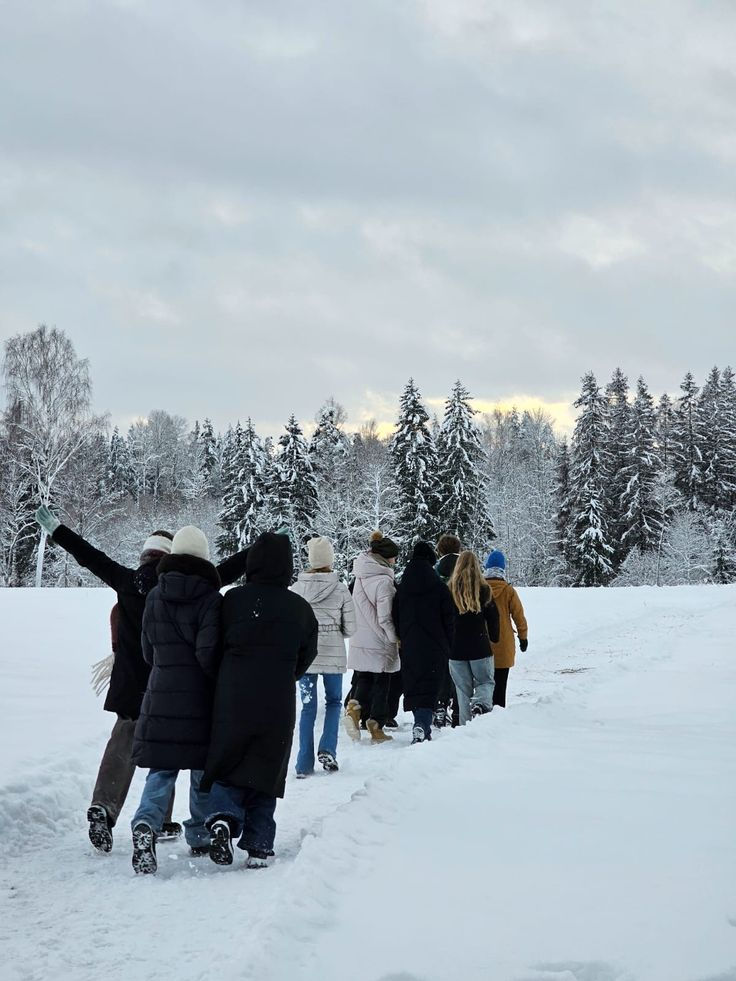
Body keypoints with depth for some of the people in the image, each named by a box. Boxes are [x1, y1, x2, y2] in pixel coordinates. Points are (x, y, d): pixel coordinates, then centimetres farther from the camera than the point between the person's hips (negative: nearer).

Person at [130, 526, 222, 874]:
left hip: (161, 695, 3)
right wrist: (222, 685, 0)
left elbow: (147, 649, 10)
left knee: (161, 769, 4)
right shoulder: (210, 598, -10)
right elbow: (208, 652, -16)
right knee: (203, 770, 12)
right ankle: (200, 837, 21)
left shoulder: (155, 596, 4)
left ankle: (146, 823, -20)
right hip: (200, 699, -3)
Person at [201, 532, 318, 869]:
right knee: (265, 769, 11)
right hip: (278, 703, 1)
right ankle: (258, 847, 11)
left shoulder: (233, 599, -5)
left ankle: (223, 817, -15)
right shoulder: (300, 608, 0)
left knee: (226, 767, 12)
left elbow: (216, 645, 3)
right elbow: (307, 655, 10)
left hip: (233, 699, -1)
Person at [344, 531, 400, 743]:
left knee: (363, 679, 17)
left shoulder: (360, 578, 5)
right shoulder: (383, 581, -19)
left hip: (359, 644, 6)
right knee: (381, 685, 8)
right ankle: (376, 728, 13)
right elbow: (384, 618, -21)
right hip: (379, 646, -6)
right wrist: (395, 638, -5)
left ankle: (355, 706, -10)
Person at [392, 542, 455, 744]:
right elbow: (449, 619, -4)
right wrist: (449, 646, 6)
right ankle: (422, 724, -24)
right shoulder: (439, 587, -6)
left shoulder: (401, 587, 3)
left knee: (413, 686, 14)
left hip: (409, 648, 3)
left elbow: (395, 618, 7)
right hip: (435, 648, -3)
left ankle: (423, 727, 22)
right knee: (428, 688, -4)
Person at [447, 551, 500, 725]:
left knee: (463, 689, 10)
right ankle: (481, 704, -17)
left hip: (456, 649, 1)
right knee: (485, 682, 13)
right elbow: (493, 617, 1)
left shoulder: (449, 590, -4)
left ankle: (466, 724, 6)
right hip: (480, 647, -1)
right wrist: (494, 639, 17)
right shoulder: (483, 589, -4)